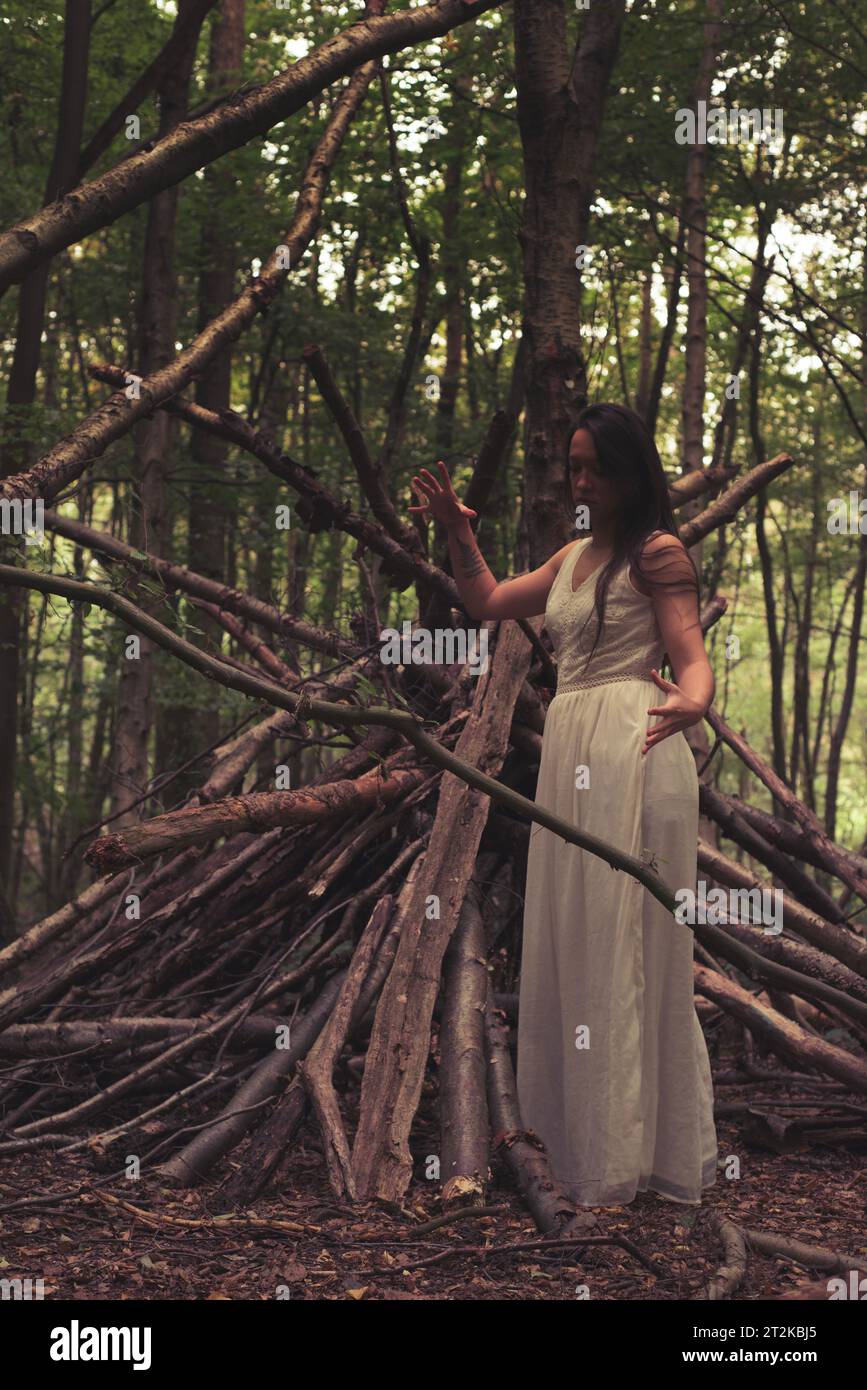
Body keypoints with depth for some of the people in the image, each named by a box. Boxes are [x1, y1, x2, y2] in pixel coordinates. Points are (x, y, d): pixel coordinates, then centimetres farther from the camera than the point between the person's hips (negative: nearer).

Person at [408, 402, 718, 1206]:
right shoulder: (573, 559, 19)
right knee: (572, 942, 11)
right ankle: (590, 1137, 21)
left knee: (624, 941, -5)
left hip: (631, 750, -8)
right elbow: (486, 602, 29)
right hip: (571, 749, 9)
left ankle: (630, 1156, 3)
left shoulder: (658, 553, -4)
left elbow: (691, 657, -13)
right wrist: (457, 531, 18)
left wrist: (691, 702, -34)